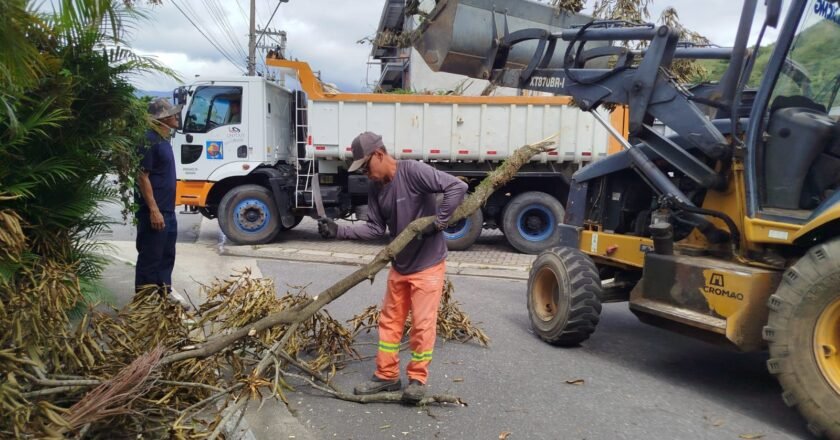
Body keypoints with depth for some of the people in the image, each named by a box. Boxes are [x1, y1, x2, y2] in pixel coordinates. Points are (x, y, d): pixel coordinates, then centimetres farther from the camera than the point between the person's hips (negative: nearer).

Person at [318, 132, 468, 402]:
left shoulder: (414, 171, -20)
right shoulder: (376, 190, 3)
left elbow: (457, 187, -24)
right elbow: (375, 229, 3)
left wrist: (439, 221, -25)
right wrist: (339, 231, -7)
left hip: (428, 264, -7)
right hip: (399, 265, 8)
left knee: (422, 323, 0)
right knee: (390, 321, 12)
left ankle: (418, 379, 17)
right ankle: (386, 376, 25)